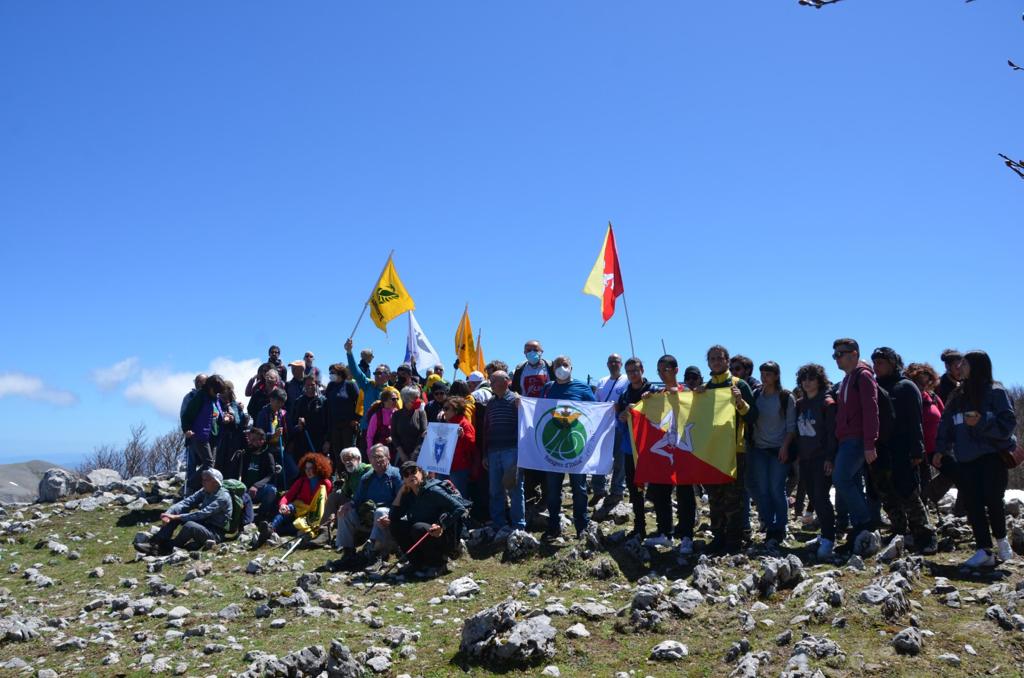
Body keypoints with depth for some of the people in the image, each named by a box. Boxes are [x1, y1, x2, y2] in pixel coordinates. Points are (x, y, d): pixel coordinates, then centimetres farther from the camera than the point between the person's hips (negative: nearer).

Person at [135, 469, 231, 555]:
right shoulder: (204, 491, 4)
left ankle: (165, 548, -14)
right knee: (174, 513, -3)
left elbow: (202, 514, -27)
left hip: (215, 533, -8)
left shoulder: (223, 497, -20)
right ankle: (155, 543, -12)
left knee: (190, 525, -35)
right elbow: (187, 502, -8)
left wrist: (177, 517, -29)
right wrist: (168, 513, -24)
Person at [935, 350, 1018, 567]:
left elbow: (1008, 422, -10)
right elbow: (946, 425, 14)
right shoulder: (957, 396, 15)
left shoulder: (995, 392, -3)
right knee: (973, 505, -2)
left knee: (992, 500, -10)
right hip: (965, 460, 5)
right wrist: (940, 450, 5)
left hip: (993, 457, -5)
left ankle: (1001, 540, 17)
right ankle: (984, 551, 3)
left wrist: (981, 422, -22)